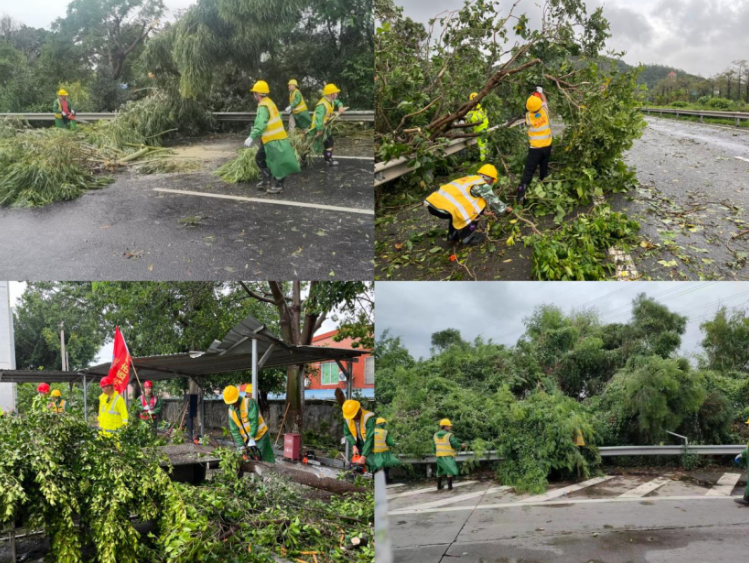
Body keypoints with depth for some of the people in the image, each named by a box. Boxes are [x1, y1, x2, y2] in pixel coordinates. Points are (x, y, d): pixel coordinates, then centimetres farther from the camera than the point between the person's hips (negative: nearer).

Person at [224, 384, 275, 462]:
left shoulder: (249, 402, -16)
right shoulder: (231, 410, 2)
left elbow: (254, 421, -24)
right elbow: (234, 430, 1)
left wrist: (252, 438, -29)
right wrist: (241, 445, -7)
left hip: (260, 436, -6)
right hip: (246, 440, 6)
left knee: (267, 461, -5)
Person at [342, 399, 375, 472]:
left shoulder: (369, 418, -31)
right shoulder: (347, 418, -12)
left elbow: (370, 438, -34)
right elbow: (347, 433, 1)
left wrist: (363, 457, -37)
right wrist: (354, 446, -14)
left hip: (370, 446, -5)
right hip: (358, 445, 5)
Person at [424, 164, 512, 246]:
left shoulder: (469, 178, 29)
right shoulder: (483, 185, 5)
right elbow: (493, 201, 14)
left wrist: (483, 212, 55)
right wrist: (505, 209, 34)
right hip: (443, 208, -9)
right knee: (479, 206, 2)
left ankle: (453, 234, 32)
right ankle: (467, 237, 7)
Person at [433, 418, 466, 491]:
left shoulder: (435, 435, 3)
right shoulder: (449, 435, -13)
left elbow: (434, 446, 7)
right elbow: (455, 445, -13)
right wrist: (461, 446, 5)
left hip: (439, 456, 6)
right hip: (448, 456, -6)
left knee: (440, 471, 18)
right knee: (450, 471, 2)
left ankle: (439, 486, 21)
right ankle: (449, 486, -3)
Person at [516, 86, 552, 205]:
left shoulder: (528, 116, -10)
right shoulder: (544, 110, -7)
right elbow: (544, 100, 14)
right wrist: (540, 91, 31)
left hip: (535, 148, -2)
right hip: (547, 146, 3)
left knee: (528, 172, -6)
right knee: (544, 170, 19)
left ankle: (521, 196, -17)